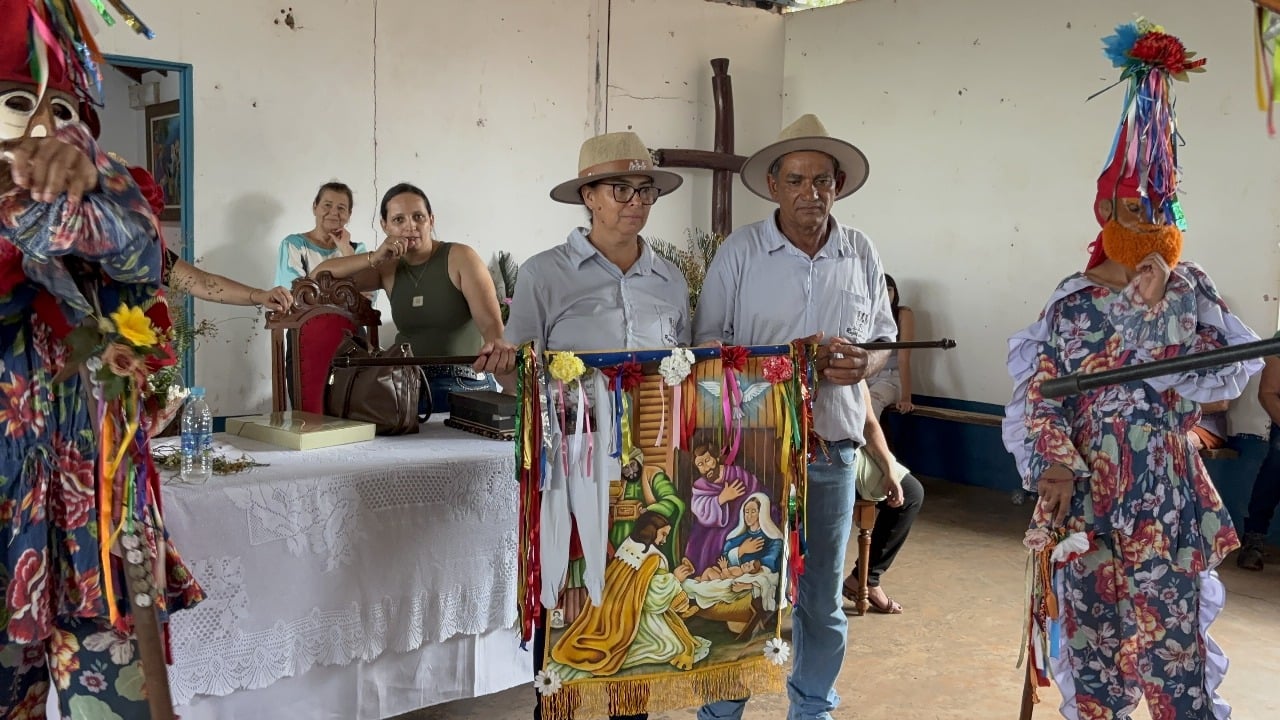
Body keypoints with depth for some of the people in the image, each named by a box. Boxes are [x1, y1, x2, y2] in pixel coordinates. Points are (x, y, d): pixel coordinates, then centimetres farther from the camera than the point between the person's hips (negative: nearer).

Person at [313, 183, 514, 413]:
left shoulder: (460, 257, -5)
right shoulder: (389, 268, 9)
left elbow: (490, 320, -18)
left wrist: (497, 345, -43)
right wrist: (374, 258, -9)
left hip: (464, 387, -4)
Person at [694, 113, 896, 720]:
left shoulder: (862, 255, 7)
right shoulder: (740, 251, -1)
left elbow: (886, 341, 12)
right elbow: (707, 340, -3)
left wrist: (862, 364, -11)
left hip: (833, 448, 3)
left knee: (823, 598, 13)